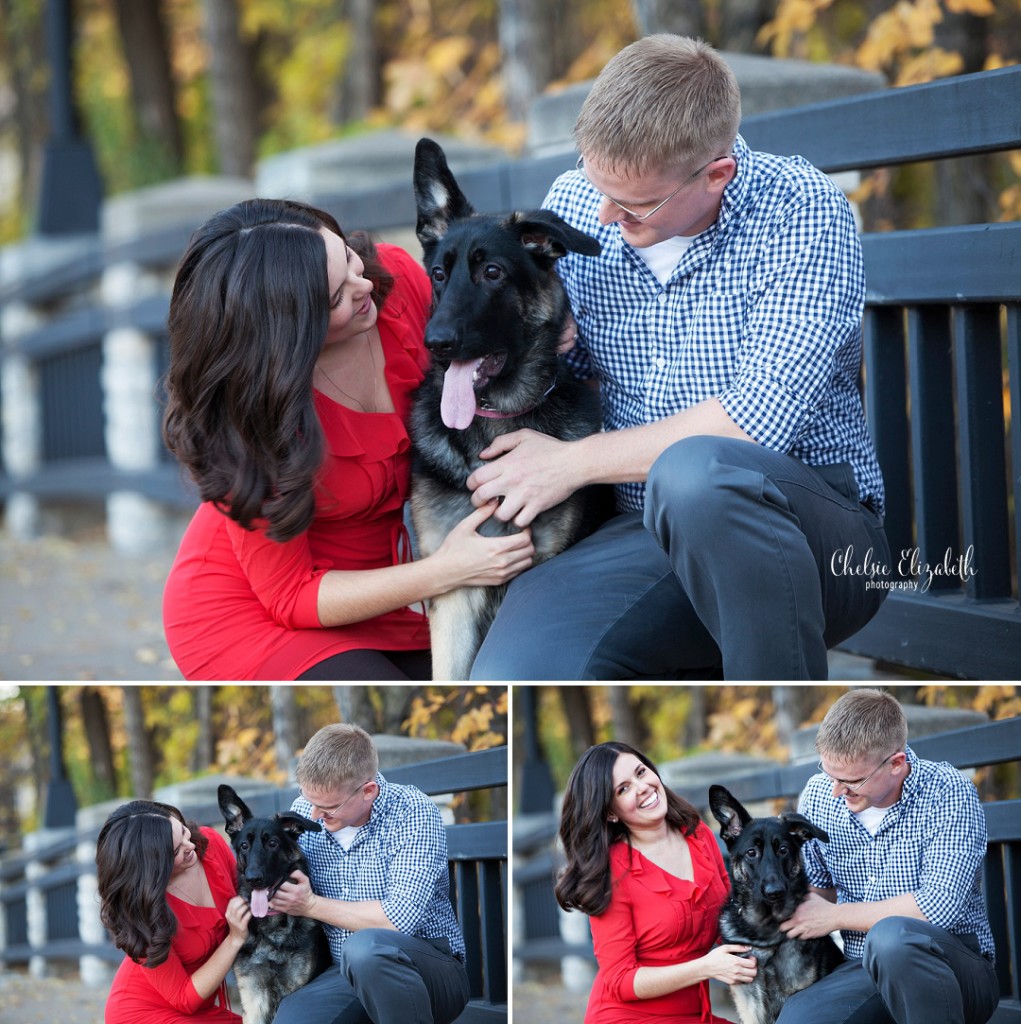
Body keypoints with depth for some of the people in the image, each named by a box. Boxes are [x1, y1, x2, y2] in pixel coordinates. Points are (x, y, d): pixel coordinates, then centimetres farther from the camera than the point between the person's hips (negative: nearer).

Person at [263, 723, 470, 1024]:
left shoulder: (413, 813, -12)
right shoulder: (305, 811, 4)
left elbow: (400, 918, -21)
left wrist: (311, 905, -15)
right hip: (343, 974, 4)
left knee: (364, 948, -39)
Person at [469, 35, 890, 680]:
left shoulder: (801, 212, -10)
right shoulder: (574, 204, 6)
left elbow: (762, 416, -18)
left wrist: (573, 463, -13)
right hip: (642, 537, 4)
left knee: (694, 473, -41)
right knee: (513, 679, -28)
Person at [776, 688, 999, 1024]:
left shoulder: (947, 792, -12)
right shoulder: (819, 794, 5)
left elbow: (942, 905, -22)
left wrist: (835, 916, -13)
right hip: (862, 970, 3)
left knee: (892, 936, -40)